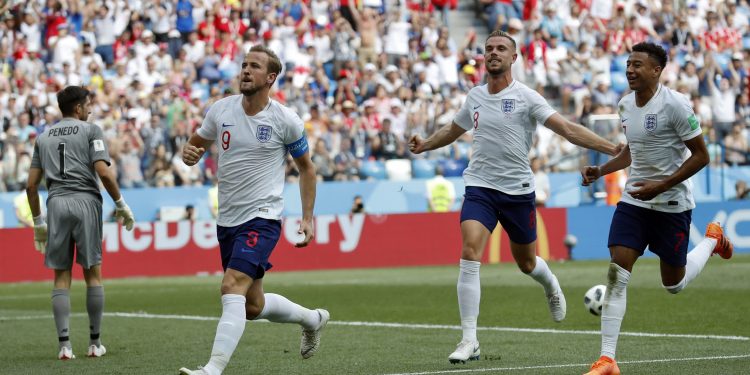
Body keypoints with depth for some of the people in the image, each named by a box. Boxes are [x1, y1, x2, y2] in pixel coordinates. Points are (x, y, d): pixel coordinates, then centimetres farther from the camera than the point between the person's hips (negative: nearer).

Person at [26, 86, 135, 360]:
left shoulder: (43, 137, 17)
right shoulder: (90, 130, 4)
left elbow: (31, 185, 14)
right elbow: (104, 173, -8)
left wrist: (38, 222, 21)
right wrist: (121, 205, 1)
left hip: (56, 203, 3)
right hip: (86, 202, -3)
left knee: (61, 277, 4)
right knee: (93, 274, 5)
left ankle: (64, 344, -4)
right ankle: (95, 343, 8)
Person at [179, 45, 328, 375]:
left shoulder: (286, 121, -8)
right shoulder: (221, 110, 2)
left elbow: (306, 167, 4)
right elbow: (196, 145, 15)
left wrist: (308, 218, 0)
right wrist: (189, 153, -10)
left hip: (262, 218, -6)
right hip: (227, 221, 6)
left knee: (233, 289, -24)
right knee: (252, 306, 15)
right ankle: (312, 318, 42)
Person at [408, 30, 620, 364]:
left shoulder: (525, 97, -8)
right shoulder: (475, 97, 5)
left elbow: (568, 129, -14)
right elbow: (452, 130, 24)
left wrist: (613, 149, -23)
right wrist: (425, 144, 6)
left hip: (518, 190, -2)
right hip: (480, 187, 2)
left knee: (526, 262, 13)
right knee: (469, 255, -18)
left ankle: (551, 286, 52)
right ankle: (469, 340, -15)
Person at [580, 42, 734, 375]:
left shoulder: (674, 104, -17)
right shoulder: (626, 104, 5)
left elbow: (700, 156, -14)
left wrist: (661, 186, -20)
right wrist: (600, 170, 6)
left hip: (672, 203, -5)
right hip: (634, 199, 5)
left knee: (673, 285, 10)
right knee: (616, 275, -11)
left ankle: (712, 239, 39)